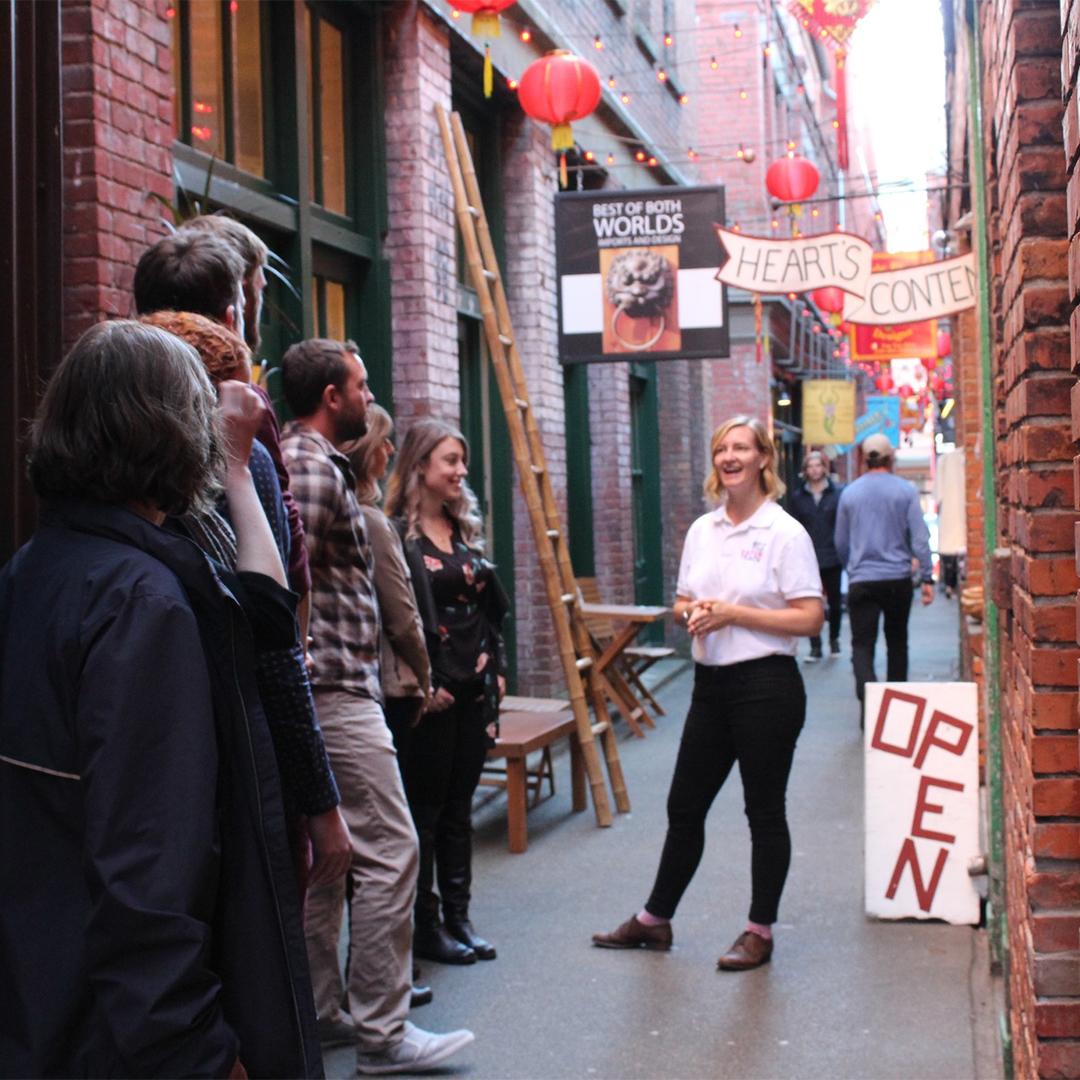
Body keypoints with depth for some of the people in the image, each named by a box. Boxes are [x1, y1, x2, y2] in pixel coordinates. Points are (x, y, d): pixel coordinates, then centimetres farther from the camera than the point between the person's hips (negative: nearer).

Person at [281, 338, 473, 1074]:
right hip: (337, 684, -11)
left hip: (330, 687, 11)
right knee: (389, 849, -8)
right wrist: (309, 669, -18)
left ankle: (318, 1010, 23)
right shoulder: (315, 467, -14)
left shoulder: (309, 460, 18)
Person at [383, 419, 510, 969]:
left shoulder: (465, 529, 14)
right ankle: (425, 924, 10)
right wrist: (422, 684, -16)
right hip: (430, 691, -7)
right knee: (425, 806, 1)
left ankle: (458, 917, 20)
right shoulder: (397, 534, -10)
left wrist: (497, 670, 10)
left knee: (459, 804, 13)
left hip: (474, 689, 7)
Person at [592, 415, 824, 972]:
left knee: (764, 810, 4)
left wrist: (733, 613, -17)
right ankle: (655, 919, 26)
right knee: (684, 805, 13)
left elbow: (810, 618, -13)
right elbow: (682, 602, 19)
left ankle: (760, 931, 17)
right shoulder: (701, 530, 10)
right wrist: (690, 612, -5)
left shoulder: (785, 533, -8)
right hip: (711, 682, 6)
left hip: (765, 684, -6)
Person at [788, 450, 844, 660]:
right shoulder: (798, 496, 4)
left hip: (832, 558, 0)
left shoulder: (838, 493, 0)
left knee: (834, 601, 12)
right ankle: (815, 646, 3)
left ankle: (834, 639, 31)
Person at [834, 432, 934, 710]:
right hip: (898, 579, 1)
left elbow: (841, 543, 11)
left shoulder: (849, 492, 2)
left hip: (862, 581, -1)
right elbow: (919, 538, -6)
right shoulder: (906, 491, -3)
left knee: (862, 644, -3)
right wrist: (927, 577, -1)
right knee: (897, 641, 17)